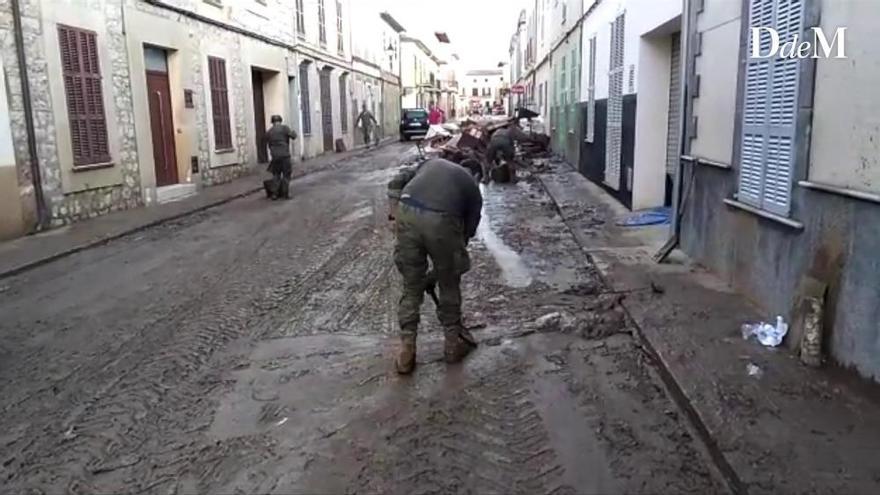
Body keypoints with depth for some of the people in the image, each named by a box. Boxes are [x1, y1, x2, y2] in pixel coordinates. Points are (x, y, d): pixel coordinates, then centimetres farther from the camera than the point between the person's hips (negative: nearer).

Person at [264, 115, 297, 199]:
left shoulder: (269, 131, 11)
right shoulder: (284, 127, -1)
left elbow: (268, 144, 14)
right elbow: (293, 136, -6)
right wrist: (293, 132, 15)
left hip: (275, 156, 4)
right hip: (285, 155, -3)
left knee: (276, 175, 12)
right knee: (286, 175, 4)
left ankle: (274, 194, 8)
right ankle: (286, 194, 5)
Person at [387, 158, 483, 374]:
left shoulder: (432, 162, 35)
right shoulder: (472, 188, 29)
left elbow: (396, 182, 17)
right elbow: (467, 231, 28)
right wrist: (435, 273, 35)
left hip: (407, 212, 2)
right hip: (441, 219, -2)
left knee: (411, 286, 17)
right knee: (449, 284, 21)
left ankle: (406, 350, 22)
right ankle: (453, 343, 35)